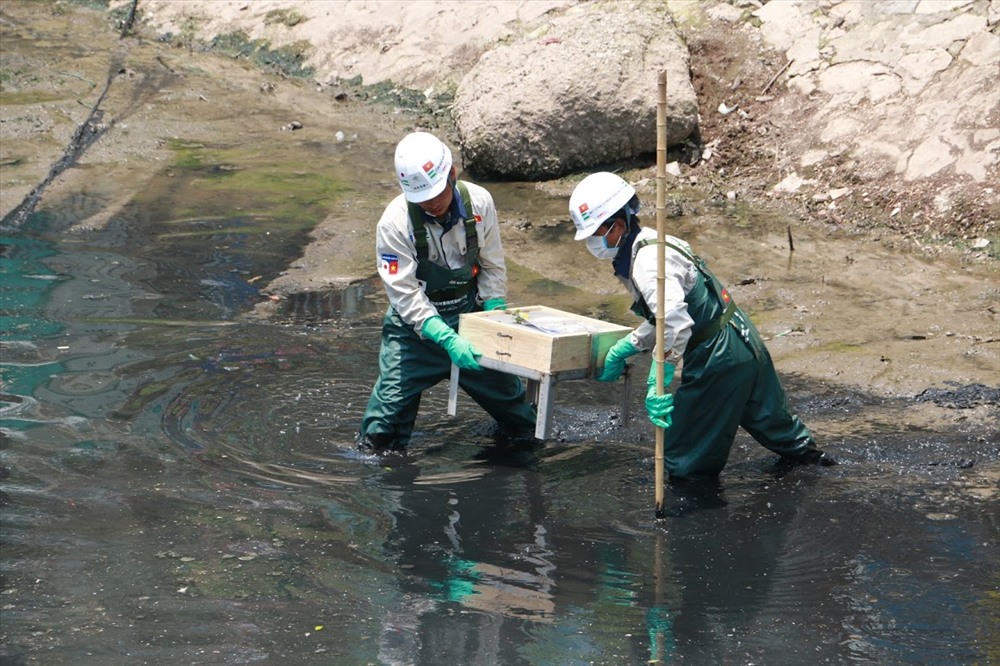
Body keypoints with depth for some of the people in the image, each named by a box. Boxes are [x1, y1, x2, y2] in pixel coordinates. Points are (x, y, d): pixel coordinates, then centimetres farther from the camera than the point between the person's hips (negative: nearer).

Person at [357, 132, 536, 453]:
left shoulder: (479, 202, -12)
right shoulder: (394, 223, -22)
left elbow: (492, 267, 0)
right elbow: (405, 294, -24)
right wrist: (448, 340, -35)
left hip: (470, 314, 3)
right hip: (416, 324, -3)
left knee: (506, 389, 15)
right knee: (391, 401, -12)